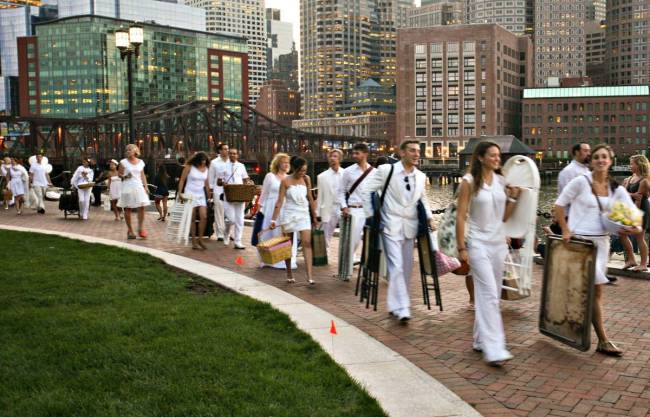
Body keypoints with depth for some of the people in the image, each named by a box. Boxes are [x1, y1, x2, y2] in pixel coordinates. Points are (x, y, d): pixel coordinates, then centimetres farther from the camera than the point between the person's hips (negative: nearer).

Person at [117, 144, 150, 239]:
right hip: (128, 187, -3)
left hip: (139, 187, 3)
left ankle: (140, 228, 4)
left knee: (141, 207, -7)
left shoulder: (140, 162, 10)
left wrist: (145, 186, 6)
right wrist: (125, 176, -17)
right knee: (128, 209, 0)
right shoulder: (123, 162, 0)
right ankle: (130, 230, 7)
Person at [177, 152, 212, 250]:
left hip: (201, 195, 4)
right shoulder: (189, 167, -6)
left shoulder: (206, 169, 6)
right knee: (192, 219, -1)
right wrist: (180, 193, -11)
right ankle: (194, 241, 6)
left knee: (204, 217, -9)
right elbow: (182, 180, -4)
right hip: (190, 194, -4)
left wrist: (209, 196, 14)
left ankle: (200, 239, 4)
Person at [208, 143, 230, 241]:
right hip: (218, 190, -2)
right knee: (219, 213, -2)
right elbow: (210, 177, 5)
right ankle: (220, 234, 3)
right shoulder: (214, 162, 3)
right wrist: (210, 189, 0)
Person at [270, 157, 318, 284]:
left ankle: (310, 276, -17)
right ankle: (289, 274, 22)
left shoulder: (306, 179, 2)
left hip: (304, 214, 2)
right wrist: (273, 219, -14)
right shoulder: (286, 181, -7)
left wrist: (314, 216, 11)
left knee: (307, 243, -11)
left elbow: (310, 198, 9)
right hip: (289, 214, -2)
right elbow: (280, 201, -9)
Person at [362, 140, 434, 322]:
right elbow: (368, 190, -4)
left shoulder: (421, 176, 8)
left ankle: (395, 304, 25)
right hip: (391, 225, -6)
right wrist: (370, 216, -6)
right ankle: (401, 308, -10)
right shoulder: (386, 170, -8)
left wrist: (429, 217, 7)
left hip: (410, 227, 6)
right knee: (396, 266, -12)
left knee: (406, 267, 10)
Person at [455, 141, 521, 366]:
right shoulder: (469, 181, -7)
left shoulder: (501, 181, 8)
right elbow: (460, 216, -8)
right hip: (478, 243, -6)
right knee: (489, 294, -12)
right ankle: (494, 349, -13)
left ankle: (481, 340, 23)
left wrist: (513, 197, -1)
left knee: (491, 294, 10)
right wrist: (461, 248, -11)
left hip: (499, 242, 6)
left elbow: (504, 216, 12)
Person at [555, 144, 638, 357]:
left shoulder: (616, 189, 7)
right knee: (596, 290, -7)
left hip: (601, 241, 6)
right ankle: (603, 341, -1)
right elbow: (560, 205, -2)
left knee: (592, 290, 10)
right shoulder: (581, 182, -7)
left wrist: (635, 228, -16)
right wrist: (565, 230, -7)